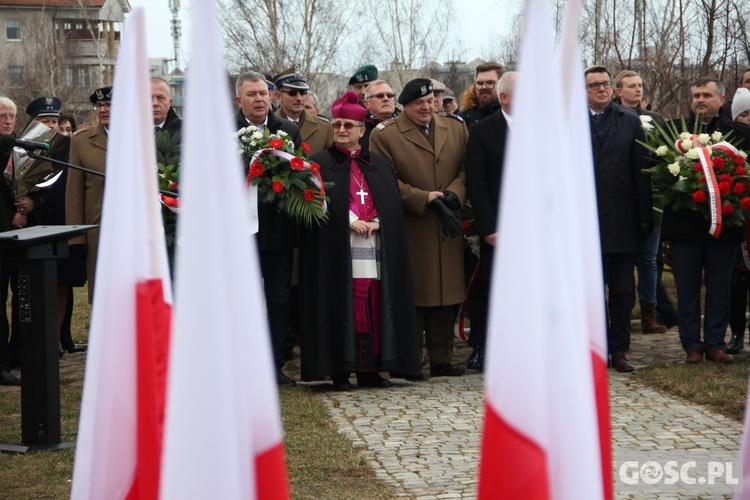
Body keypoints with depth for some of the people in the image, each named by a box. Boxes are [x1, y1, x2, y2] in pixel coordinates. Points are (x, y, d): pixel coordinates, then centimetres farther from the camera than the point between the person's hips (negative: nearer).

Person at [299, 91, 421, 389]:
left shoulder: (379, 165, 17)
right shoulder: (320, 164, 7)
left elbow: (392, 204, 10)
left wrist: (375, 222, -9)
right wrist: (351, 221, -14)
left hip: (375, 249, 3)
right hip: (337, 249, -3)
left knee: (374, 307, 0)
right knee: (342, 307, -7)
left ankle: (370, 370, 6)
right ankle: (340, 372, -3)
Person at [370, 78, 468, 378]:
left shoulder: (456, 129, 14)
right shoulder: (384, 136, 0)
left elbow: (466, 170, 10)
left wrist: (452, 195, -9)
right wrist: (427, 199, -12)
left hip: (448, 230, 4)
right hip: (409, 232, -4)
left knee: (447, 296, 4)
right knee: (412, 297, -2)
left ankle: (442, 360, 12)